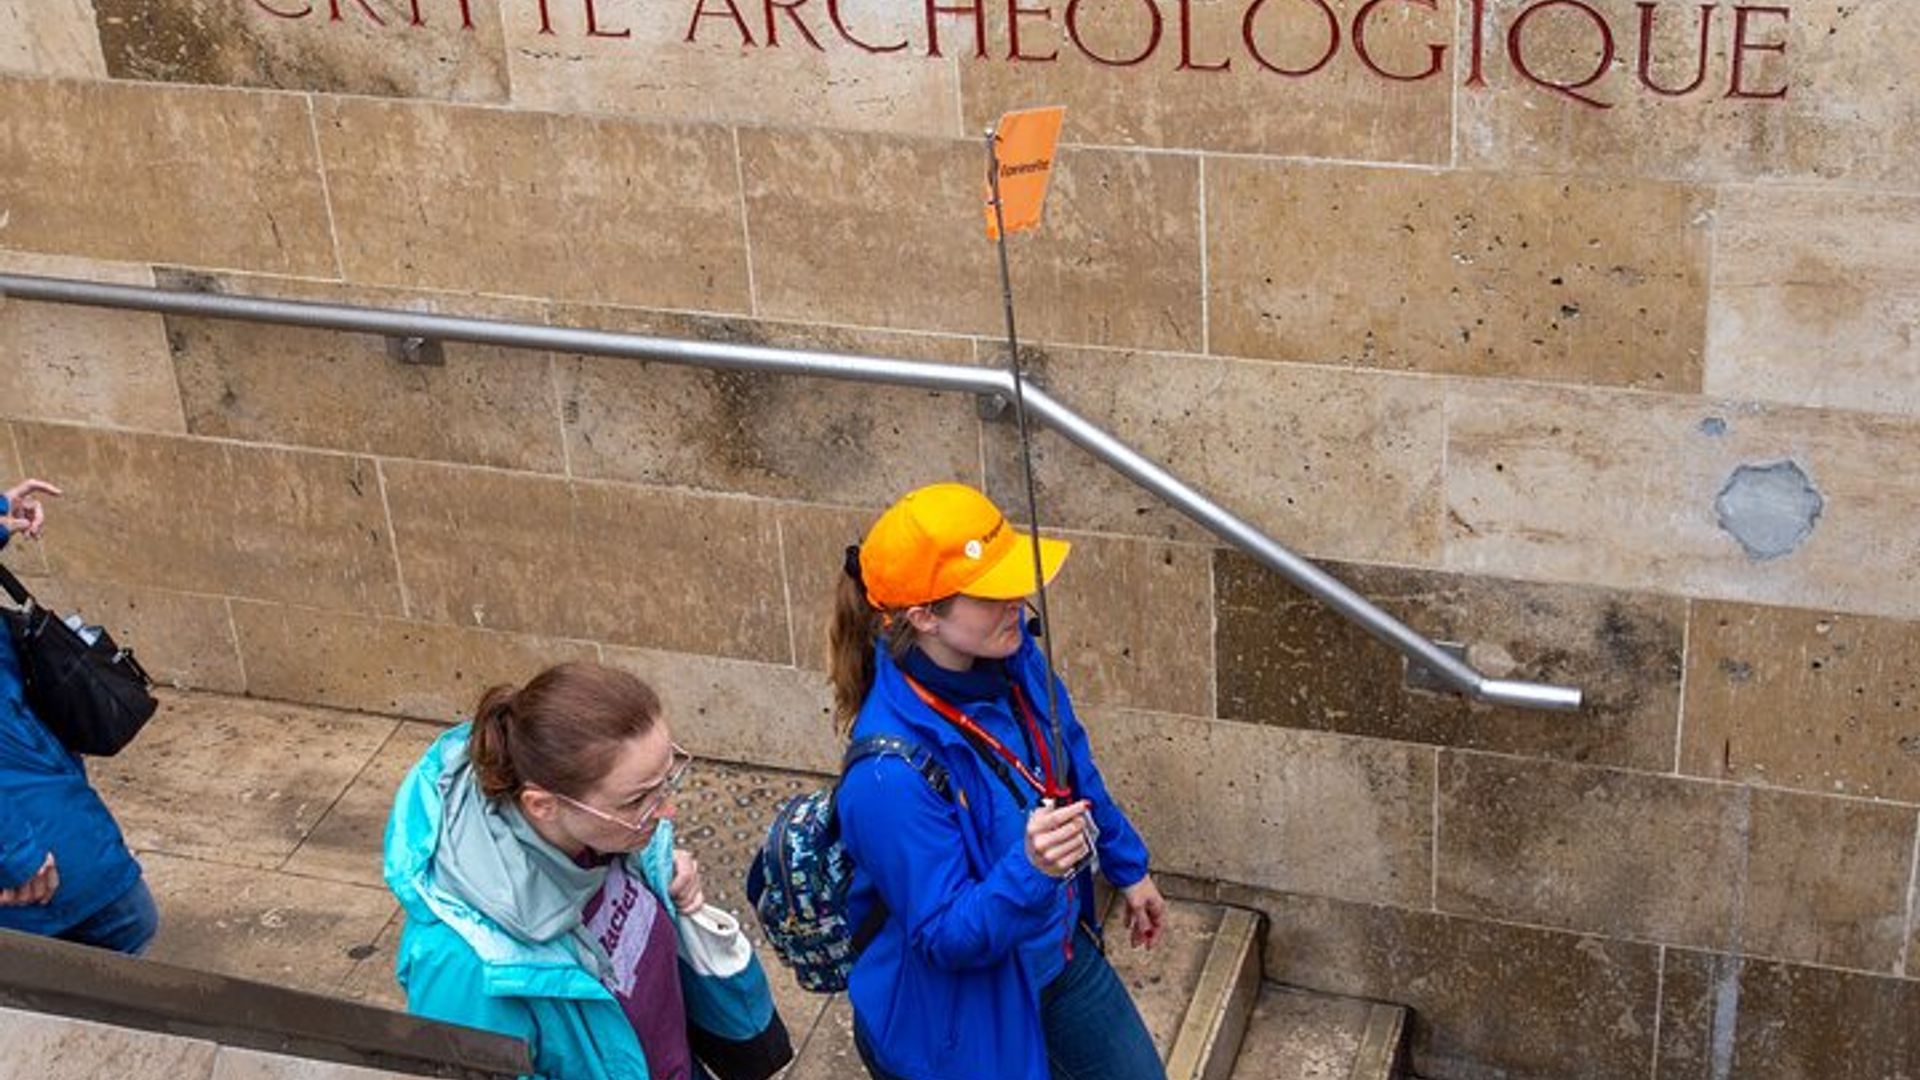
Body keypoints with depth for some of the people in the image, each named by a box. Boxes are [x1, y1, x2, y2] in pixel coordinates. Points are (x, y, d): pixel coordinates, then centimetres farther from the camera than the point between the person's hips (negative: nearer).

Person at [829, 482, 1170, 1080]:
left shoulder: (1010, 656, -14)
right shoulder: (891, 774, -36)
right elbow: (948, 938, -29)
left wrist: (1129, 868, 18)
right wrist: (1031, 869, -45)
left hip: (1060, 955, 7)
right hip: (962, 1008, -7)